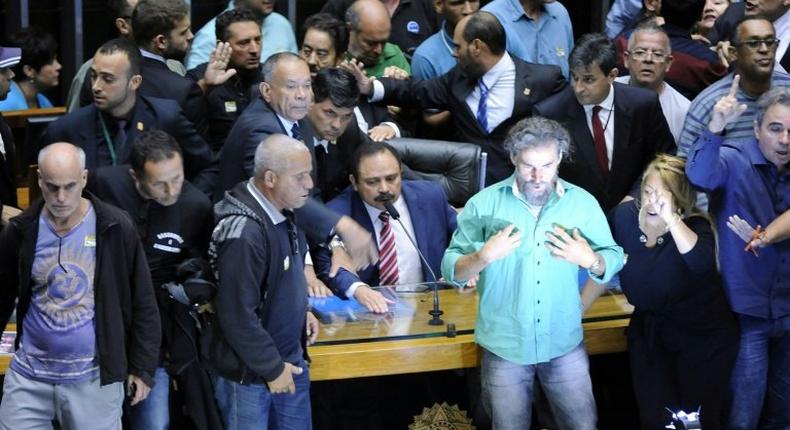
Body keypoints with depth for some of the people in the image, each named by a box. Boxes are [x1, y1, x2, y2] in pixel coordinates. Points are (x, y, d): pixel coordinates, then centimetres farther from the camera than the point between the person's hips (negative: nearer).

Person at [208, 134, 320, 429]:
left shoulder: (283, 213, 1)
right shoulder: (244, 232, -27)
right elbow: (237, 314, -24)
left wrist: (300, 312, 7)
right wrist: (272, 368, -16)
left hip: (290, 358, 8)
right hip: (251, 373, -8)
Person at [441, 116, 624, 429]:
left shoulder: (583, 203, -3)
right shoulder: (484, 204, -8)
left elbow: (614, 260, 3)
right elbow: (451, 271, -8)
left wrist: (589, 260, -18)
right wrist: (484, 256, -27)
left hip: (565, 345, 1)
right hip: (504, 346, -1)